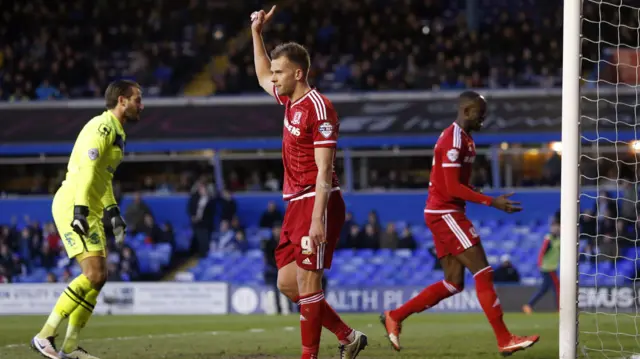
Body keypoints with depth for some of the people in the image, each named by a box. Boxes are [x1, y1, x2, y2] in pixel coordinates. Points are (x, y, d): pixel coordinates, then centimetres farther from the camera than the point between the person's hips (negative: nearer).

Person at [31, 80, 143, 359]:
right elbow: (86, 170, -22)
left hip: (88, 210, 10)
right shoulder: (103, 127, -12)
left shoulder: (115, 132, 20)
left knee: (99, 277, 8)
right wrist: (80, 210, -29)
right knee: (94, 275, -16)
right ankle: (45, 336, -14)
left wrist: (113, 214, 24)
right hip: (73, 206, -10)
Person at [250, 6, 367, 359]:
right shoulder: (290, 100, 12)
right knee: (287, 283, 7)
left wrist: (317, 219, -25)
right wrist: (257, 34, 29)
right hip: (296, 203, 10)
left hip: (317, 203, -10)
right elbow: (263, 78, 36)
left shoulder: (318, 108, -15)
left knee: (307, 282, -11)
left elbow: (323, 169, -20)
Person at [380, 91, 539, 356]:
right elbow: (452, 187, -22)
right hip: (445, 213, -10)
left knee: (454, 283, 9)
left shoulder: (462, 138, 17)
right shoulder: (454, 140, -16)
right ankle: (505, 340, -11)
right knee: (483, 273, -11)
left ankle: (394, 317, 15)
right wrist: (492, 202, -24)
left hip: (446, 214, 10)